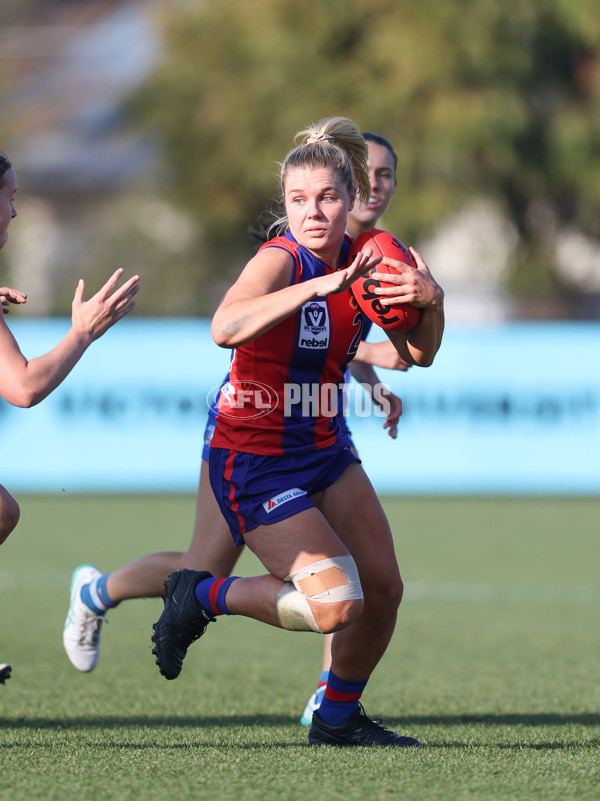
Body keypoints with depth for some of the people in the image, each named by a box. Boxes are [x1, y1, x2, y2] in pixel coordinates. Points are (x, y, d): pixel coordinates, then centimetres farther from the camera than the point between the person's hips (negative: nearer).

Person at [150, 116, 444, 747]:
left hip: (323, 448, 8)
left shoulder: (360, 262, 0)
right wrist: (321, 285, -46)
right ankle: (202, 597, 6)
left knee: (383, 589, 6)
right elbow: (225, 329, -43)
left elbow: (420, 353, 8)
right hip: (253, 461, -8)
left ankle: (338, 718, 28)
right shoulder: (279, 261, -22)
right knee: (336, 604, -18)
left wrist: (431, 302, -13)